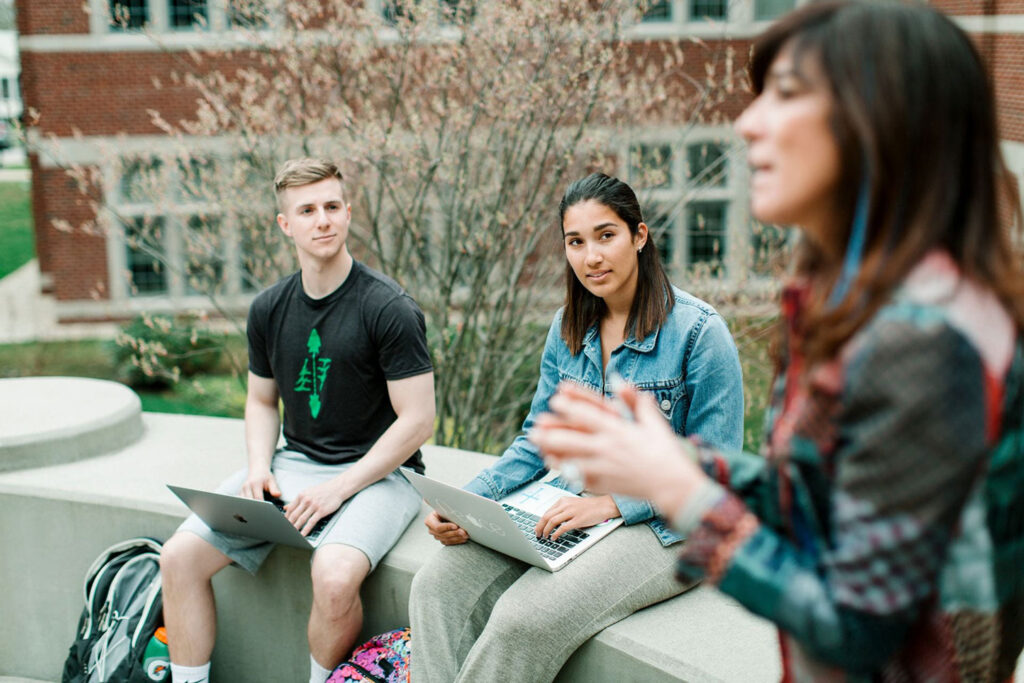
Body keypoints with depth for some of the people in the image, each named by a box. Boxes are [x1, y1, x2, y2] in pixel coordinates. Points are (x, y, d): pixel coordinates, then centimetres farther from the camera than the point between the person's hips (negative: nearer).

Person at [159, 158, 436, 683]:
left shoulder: (388, 308, -12)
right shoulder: (269, 309, 7)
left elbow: (417, 420, -13)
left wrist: (339, 488, -17)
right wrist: (259, 467, -1)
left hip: (376, 472, -5)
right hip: (294, 462, 6)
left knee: (334, 576, -33)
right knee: (178, 557, -9)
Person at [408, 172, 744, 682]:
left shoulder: (699, 331, -12)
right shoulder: (568, 329, 7)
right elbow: (537, 442, 12)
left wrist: (611, 503, -21)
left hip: (662, 525, -6)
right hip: (569, 508, 6)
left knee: (526, 618, -28)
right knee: (437, 585, -16)